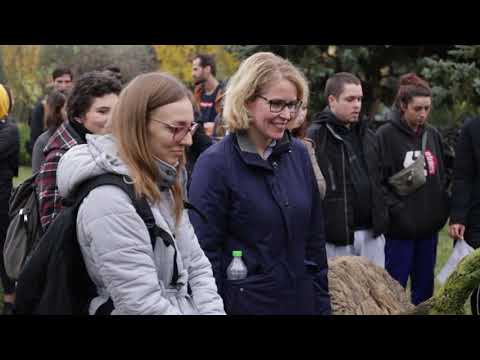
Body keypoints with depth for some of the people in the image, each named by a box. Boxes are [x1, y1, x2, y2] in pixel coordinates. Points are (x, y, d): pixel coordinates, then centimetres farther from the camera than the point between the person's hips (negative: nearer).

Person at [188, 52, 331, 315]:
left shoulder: (298, 154, 2)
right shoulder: (215, 164, -13)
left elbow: (314, 236, 8)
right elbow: (205, 251, -12)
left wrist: (321, 301, 8)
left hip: (302, 300, 5)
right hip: (245, 303, -5)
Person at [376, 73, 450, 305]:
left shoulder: (433, 135, 10)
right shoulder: (386, 136, -8)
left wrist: (442, 209, 6)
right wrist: (395, 210, -17)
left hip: (430, 226, 6)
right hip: (400, 228, -6)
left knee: (425, 287, 13)